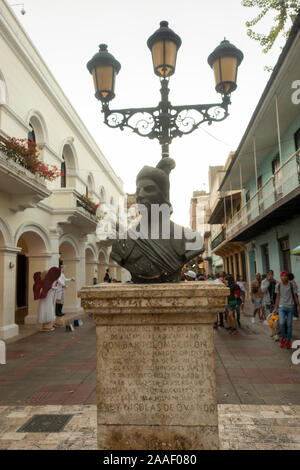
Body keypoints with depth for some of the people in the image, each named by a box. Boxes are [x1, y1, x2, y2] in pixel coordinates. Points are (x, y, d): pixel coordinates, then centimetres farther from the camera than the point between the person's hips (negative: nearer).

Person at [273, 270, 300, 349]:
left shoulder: (292, 285, -6)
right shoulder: (278, 285, 0)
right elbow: (278, 297, 6)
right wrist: (276, 308, 6)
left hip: (290, 307, 0)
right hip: (282, 307, 0)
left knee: (289, 325, 5)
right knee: (281, 323, -14)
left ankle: (288, 341, 22)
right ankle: (283, 337, 12)